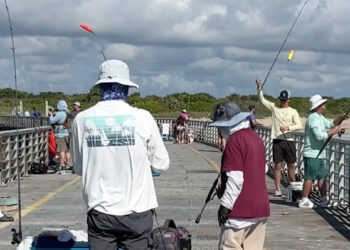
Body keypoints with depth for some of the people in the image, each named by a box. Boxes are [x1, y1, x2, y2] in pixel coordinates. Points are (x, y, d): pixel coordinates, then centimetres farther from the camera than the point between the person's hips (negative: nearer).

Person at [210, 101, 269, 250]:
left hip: (240, 210, -8)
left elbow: (235, 178, -20)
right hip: (260, 207, 9)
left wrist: (225, 205, -14)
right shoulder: (256, 137, 12)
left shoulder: (235, 140, -15)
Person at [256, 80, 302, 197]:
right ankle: (278, 189, 3)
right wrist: (259, 88, -6)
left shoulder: (293, 111, 2)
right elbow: (262, 100, 7)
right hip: (277, 140, 1)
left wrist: (288, 127, -22)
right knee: (278, 165, 1)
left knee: (291, 165, 7)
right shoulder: (274, 107, 8)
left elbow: (299, 125, -7)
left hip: (289, 140, 0)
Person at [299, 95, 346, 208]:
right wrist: (333, 131, -17)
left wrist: (342, 117, 11)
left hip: (318, 154, 10)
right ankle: (304, 201, 1)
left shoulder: (320, 117, 16)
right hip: (312, 154, -10)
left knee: (322, 176, 12)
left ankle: (324, 200, 17)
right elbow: (319, 135, -26)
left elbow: (330, 124, 25)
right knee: (310, 177, -5)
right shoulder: (313, 118, -17)